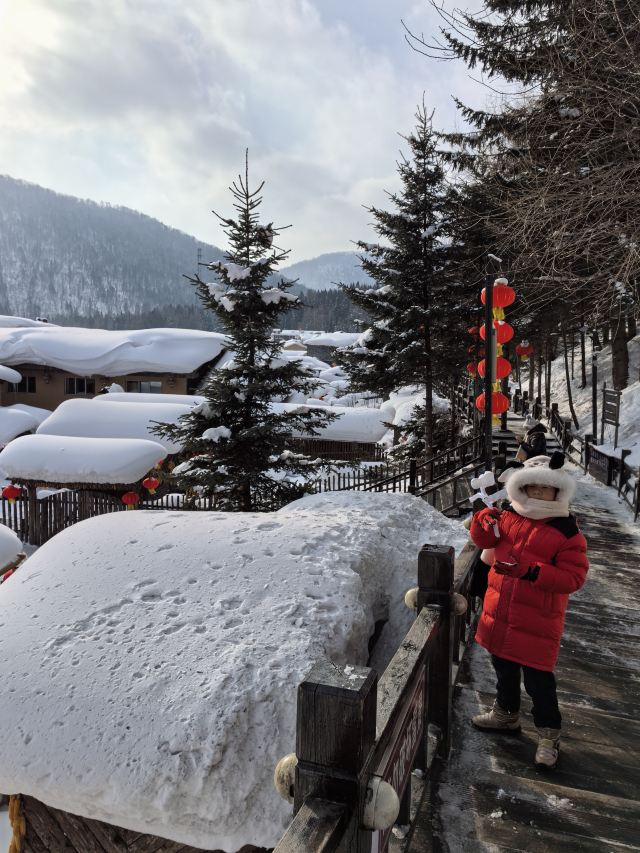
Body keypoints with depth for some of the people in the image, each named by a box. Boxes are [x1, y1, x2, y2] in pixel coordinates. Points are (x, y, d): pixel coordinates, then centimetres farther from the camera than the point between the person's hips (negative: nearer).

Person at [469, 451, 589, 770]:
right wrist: (485, 521, -12)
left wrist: (530, 571, -30)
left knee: (538, 680, 4)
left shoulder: (567, 531, -14)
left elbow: (572, 577, -18)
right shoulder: (509, 516, -1)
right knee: (504, 669, 24)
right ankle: (506, 713, 46)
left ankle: (549, 736, 25)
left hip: (537, 622, -5)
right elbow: (483, 539, 12)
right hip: (500, 616, 6)